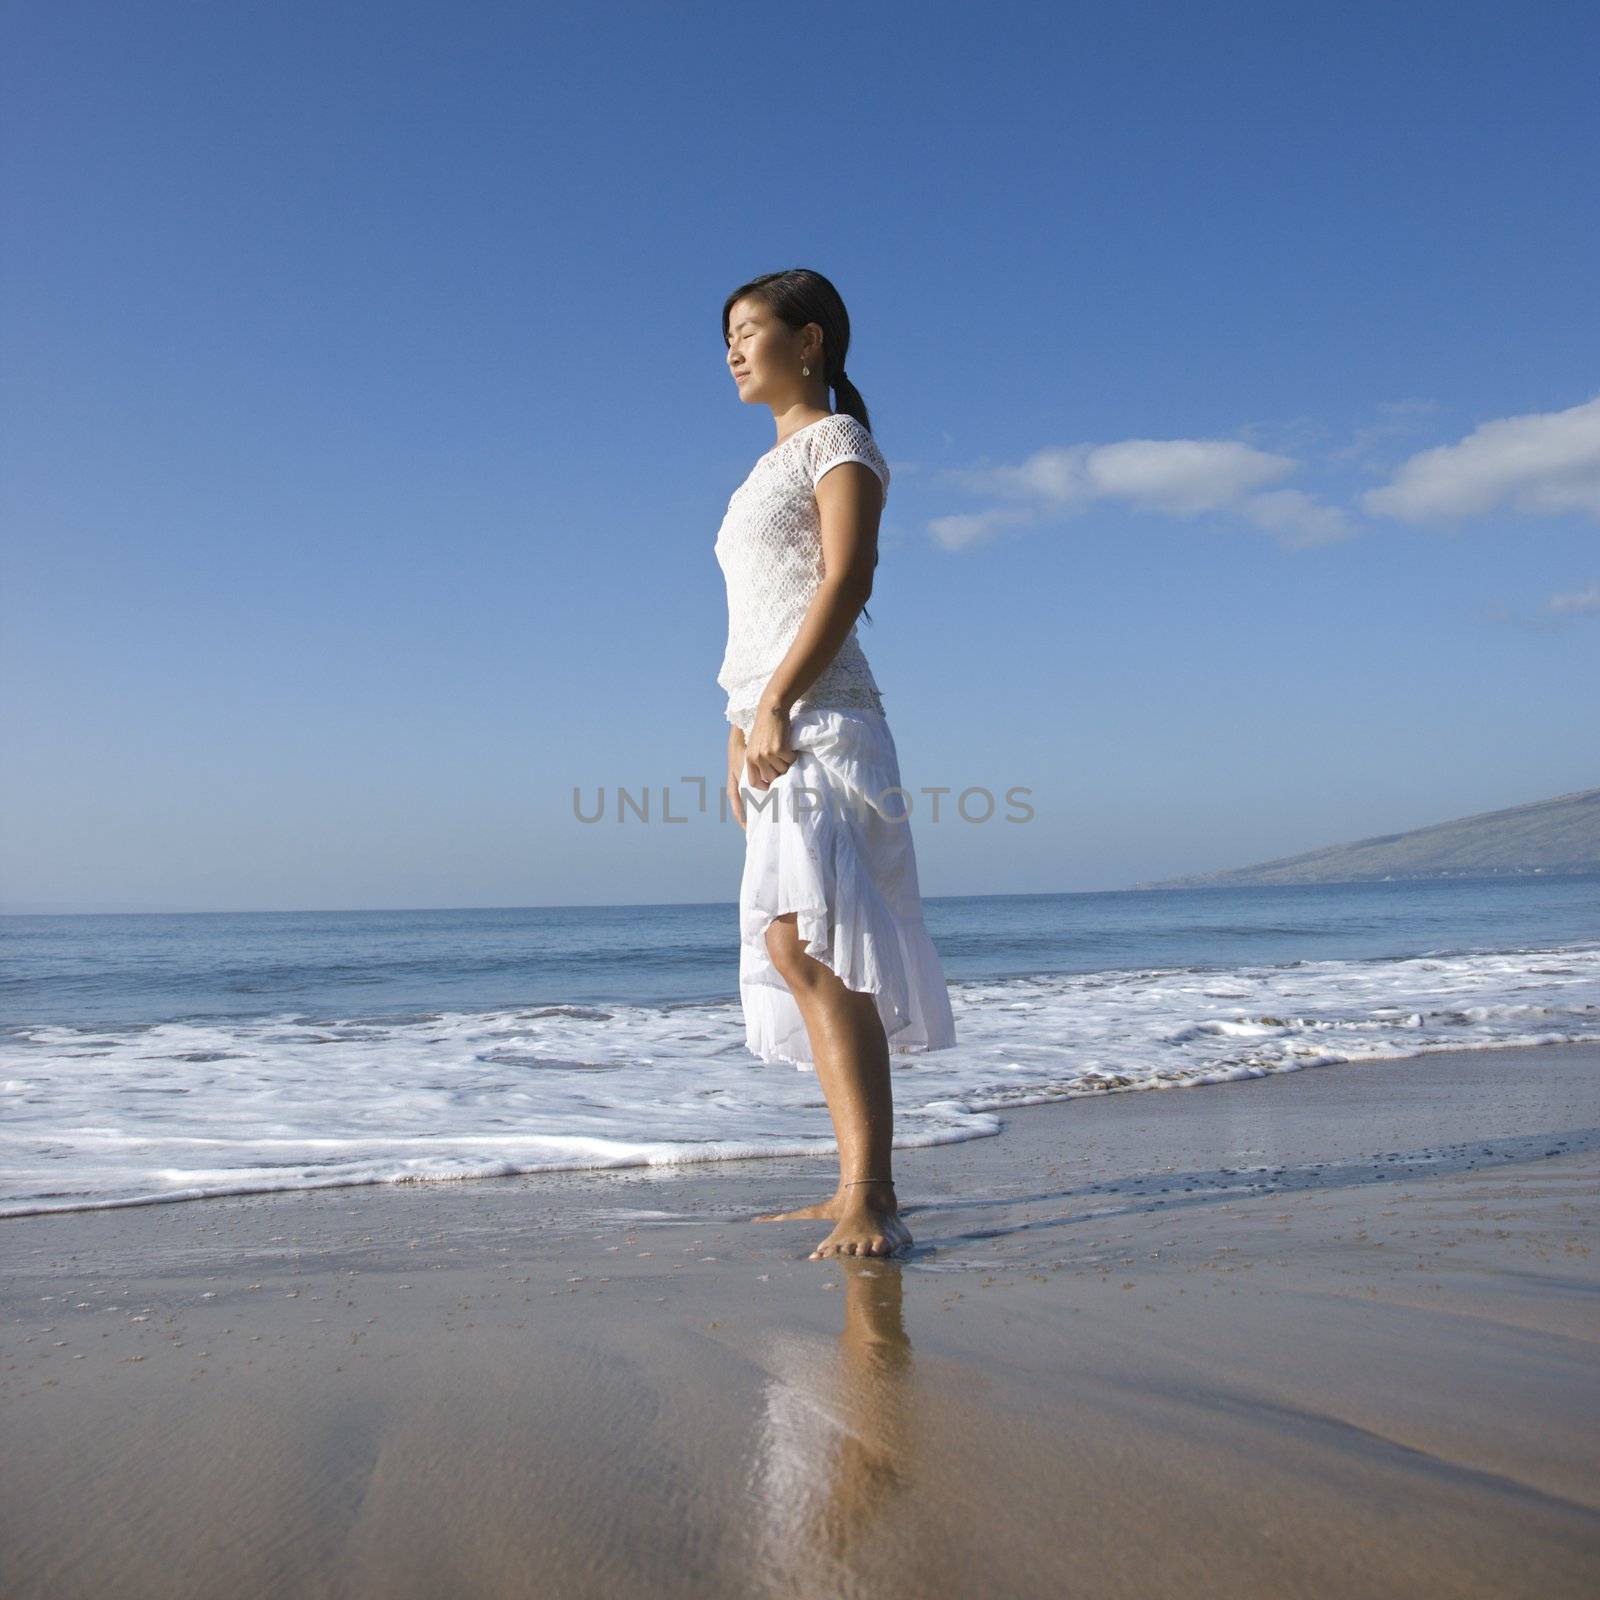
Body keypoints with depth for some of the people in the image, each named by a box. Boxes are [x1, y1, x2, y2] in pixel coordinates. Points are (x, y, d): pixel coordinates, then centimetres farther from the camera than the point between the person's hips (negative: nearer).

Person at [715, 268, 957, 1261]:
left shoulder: (839, 438, 2)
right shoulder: (773, 466, 27)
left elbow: (845, 579, -12)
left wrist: (776, 704, -20)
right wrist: (741, 734, 15)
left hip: (820, 721, -9)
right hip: (774, 731, 9)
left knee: (803, 943, -21)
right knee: (800, 958, 4)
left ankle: (870, 1200, -22)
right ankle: (860, 1192, 7)